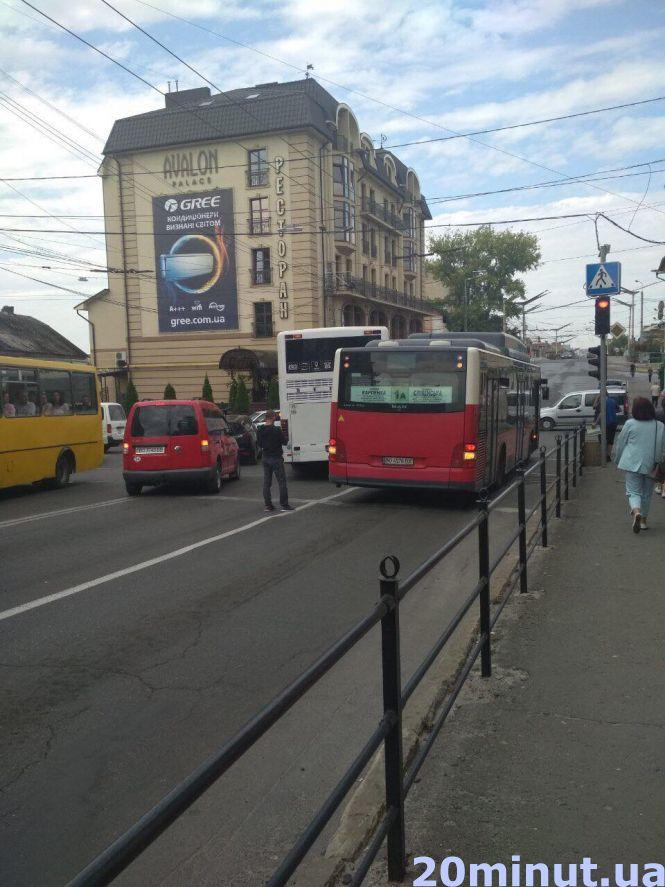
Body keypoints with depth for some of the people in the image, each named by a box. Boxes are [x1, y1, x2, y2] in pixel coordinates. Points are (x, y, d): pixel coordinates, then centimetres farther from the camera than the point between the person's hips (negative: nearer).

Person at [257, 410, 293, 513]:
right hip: (276, 458, -6)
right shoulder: (276, 430, -17)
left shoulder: (260, 430, 1)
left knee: (266, 483, 9)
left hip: (265, 458, 6)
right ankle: (284, 505, 0)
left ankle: (268, 505, 11)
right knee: (282, 482, 0)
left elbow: (260, 444, 11)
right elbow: (283, 441, -7)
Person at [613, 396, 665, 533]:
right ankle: (643, 520, 24)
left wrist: (617, 460, 16)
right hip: (651, 466, 2)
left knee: (633, 491, 1)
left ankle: (636, 512, -27)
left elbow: (620, 444, 2)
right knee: (647, 493, 16)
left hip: (633, 464, -2)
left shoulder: (630, 424, -6)